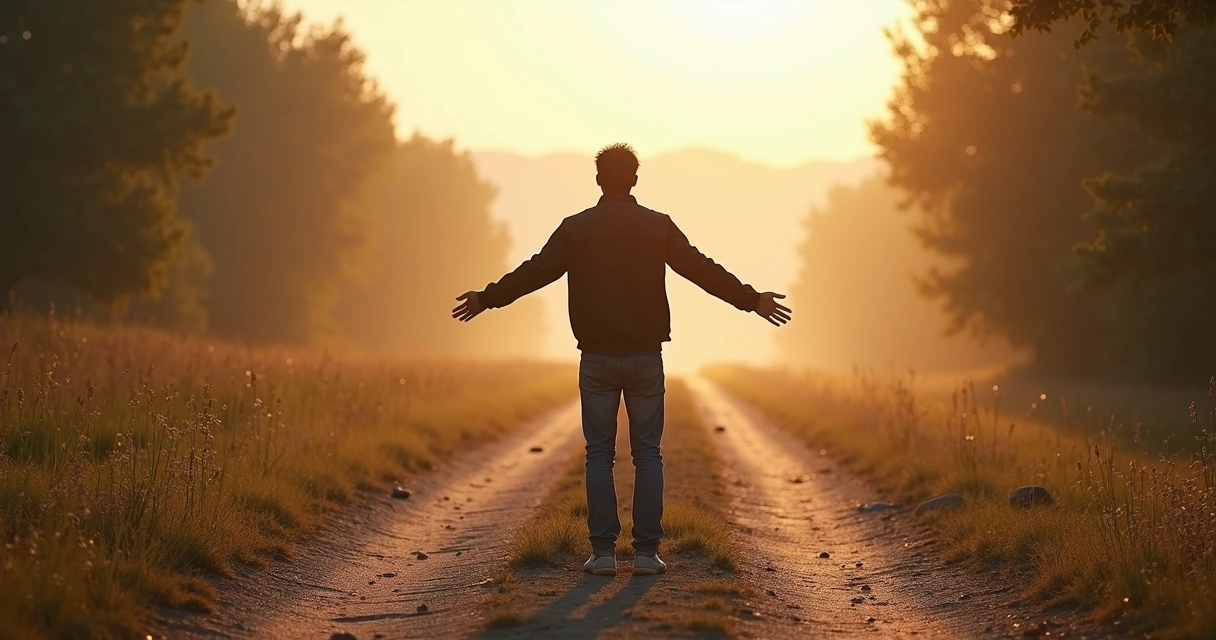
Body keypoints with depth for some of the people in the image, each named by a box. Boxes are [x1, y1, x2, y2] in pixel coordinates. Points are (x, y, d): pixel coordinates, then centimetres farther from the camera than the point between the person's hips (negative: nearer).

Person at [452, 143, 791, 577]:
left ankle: (603, 552, 0)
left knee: (599, 454, 5)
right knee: (647, 454, 5)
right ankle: (646, 552, 2)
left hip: (596, 358, 0)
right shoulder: (658, 227, -2)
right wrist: (751, 300, 8)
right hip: (645, 357, 0)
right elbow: (703, 270, -1)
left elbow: (535, 272, 2)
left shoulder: (575, 228, -1)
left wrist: (488, 298, 14)